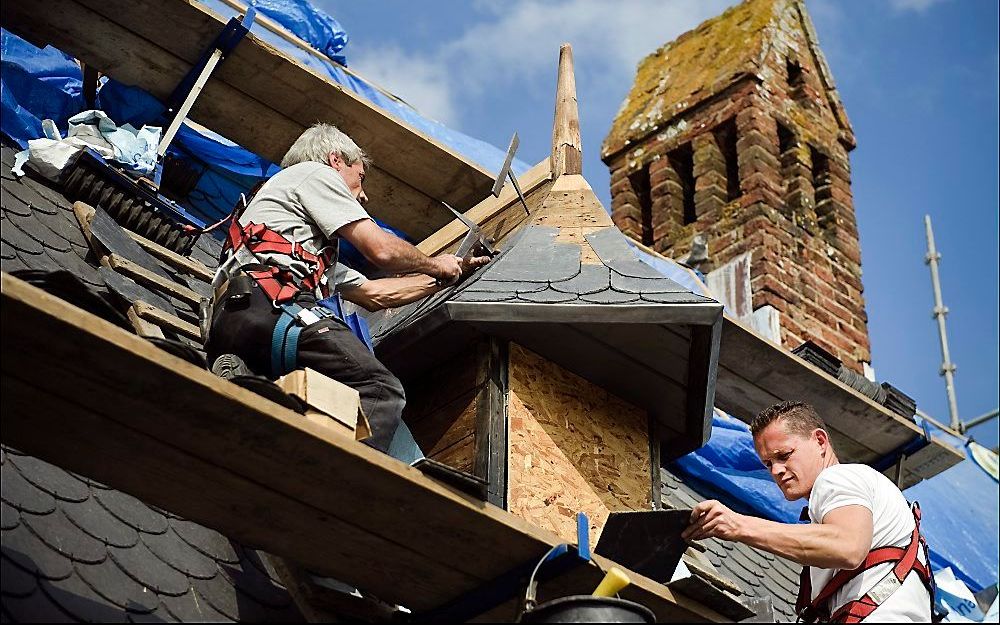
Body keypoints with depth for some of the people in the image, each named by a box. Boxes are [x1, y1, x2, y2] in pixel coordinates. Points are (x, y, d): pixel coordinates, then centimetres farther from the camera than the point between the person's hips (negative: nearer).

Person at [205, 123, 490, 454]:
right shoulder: (314, 172, 16)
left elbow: (374, 294, 40)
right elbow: (381, 249, 6)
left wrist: (442, 277, 47)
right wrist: (435, 265, 25)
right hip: (265, 305, -9)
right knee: (381, 391, -21)